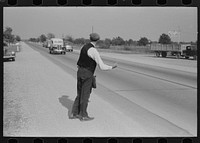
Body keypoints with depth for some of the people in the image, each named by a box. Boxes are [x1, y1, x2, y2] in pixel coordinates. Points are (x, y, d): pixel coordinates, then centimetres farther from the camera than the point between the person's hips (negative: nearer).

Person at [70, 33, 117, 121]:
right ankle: (83, 116, 14)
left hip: (80, 72, 8)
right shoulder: (93, 51, -17)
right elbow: (102, 67, -18)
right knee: (85, 95, 3)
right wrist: (112, 67, -2)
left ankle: (74, 114, 18)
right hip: (87, 75, -8)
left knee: (80, 94, 16)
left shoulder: (84, 47, 11)